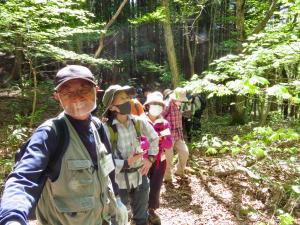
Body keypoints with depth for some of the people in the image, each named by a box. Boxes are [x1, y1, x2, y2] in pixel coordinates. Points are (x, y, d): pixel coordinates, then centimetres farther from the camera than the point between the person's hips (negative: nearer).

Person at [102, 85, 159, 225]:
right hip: (119, 181, -4)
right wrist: (125, 164, -24)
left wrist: (150, 158, 2)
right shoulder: (106, 128, -21)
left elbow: (154, 138, 10)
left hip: (140, 176, 4)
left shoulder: (138, 122, -7)